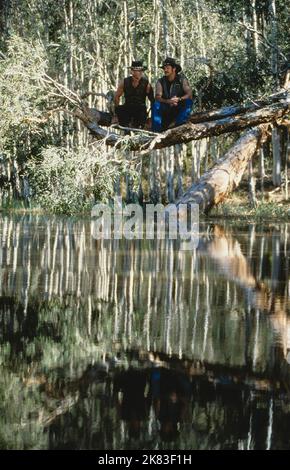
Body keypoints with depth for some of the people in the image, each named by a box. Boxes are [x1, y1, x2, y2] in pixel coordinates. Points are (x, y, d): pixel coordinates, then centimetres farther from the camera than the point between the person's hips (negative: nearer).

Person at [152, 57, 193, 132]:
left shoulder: (181, 79, -4)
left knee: (188, 102, -27)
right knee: (156, 105, -27)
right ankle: (156, 132, -29)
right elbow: (158, 97, -16)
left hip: (179, 109, -1)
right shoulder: (161, 82, -2)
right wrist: (168, 101, -35)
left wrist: (179, 99, -34)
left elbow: (189, 94, -16)